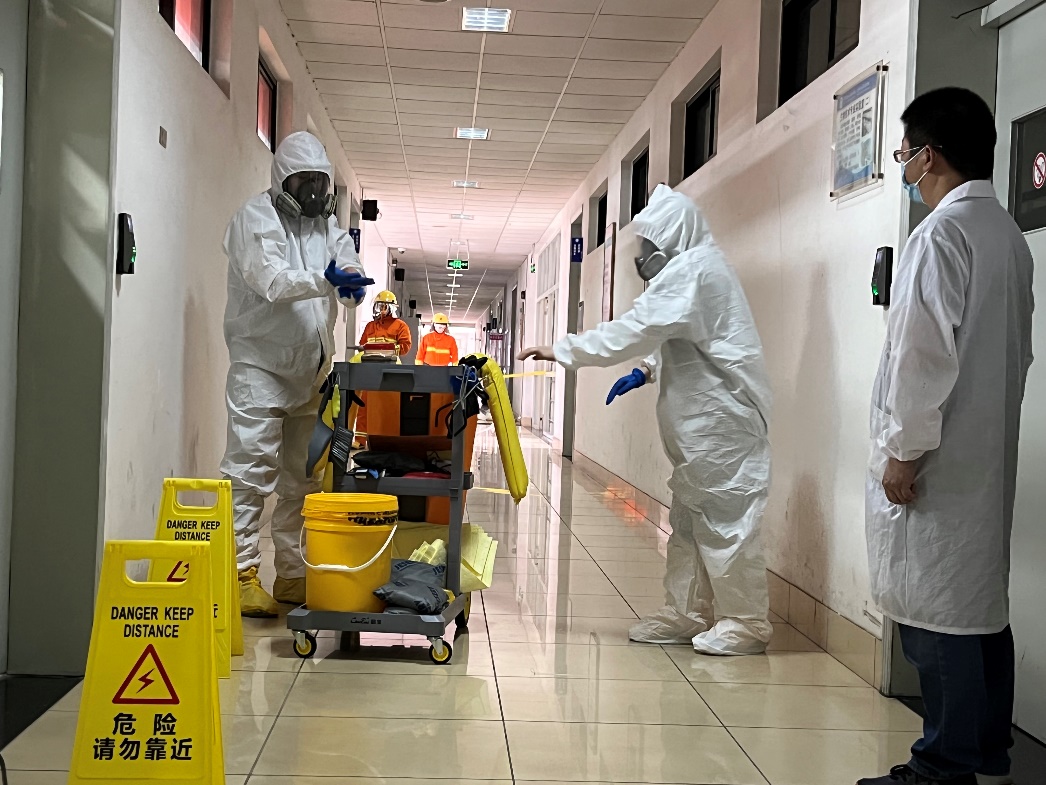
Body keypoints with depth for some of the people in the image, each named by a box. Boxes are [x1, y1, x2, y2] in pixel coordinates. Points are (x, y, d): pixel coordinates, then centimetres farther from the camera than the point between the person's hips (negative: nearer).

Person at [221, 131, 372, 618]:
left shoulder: (327, 223, 15)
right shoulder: (256, 217, -5)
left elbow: (348, 261, 1)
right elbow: (271, 280, -19)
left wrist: (352, 280, -24)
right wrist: (324, 281, -36)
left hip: (311, 371, 7)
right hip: (261, 364, -6)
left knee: (300, 478, 10)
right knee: (252, 471, -10)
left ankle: (292, 576, 17)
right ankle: (242, 574, -7)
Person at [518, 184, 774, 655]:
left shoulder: (691, 271, -16)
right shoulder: (696, 268, 18)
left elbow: (634, 330, -21)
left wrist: (562, 351, -17)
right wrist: (648, 371, 12)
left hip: (720, 419, -11)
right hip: (704, 421, 11)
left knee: (724, 518, -5)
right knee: (689, 519, 13)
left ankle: (746, 623, 4)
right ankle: (688, 614, 20)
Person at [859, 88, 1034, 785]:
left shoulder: (942, 234, -14)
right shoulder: (1010, 234, 14)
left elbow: (926, 355, -20)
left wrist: (904, 451, -15)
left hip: (939, 461, -9)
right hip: (989, 455, 9)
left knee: (936, 613, -3)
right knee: (983, 606, 14)